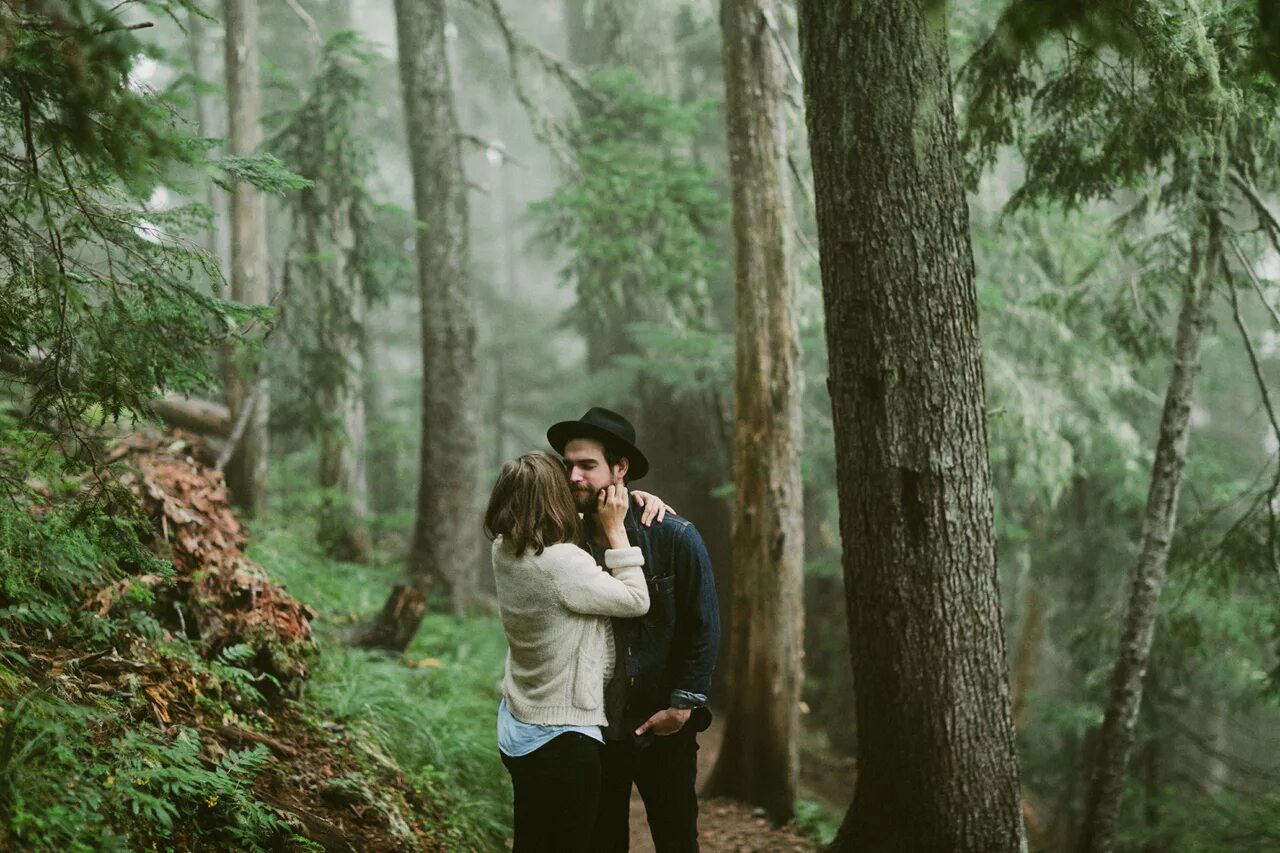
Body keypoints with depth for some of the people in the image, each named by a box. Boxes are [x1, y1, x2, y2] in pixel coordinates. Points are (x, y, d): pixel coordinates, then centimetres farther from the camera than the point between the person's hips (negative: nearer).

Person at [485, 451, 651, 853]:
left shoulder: (505, 552, 0)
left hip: (518, 730, 8)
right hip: (563, 739, -8)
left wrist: (631, 497, 10)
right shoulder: (562, 564, -26)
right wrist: (615, 529, -8)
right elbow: (636, 600, -12)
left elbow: (574, 526, 19)